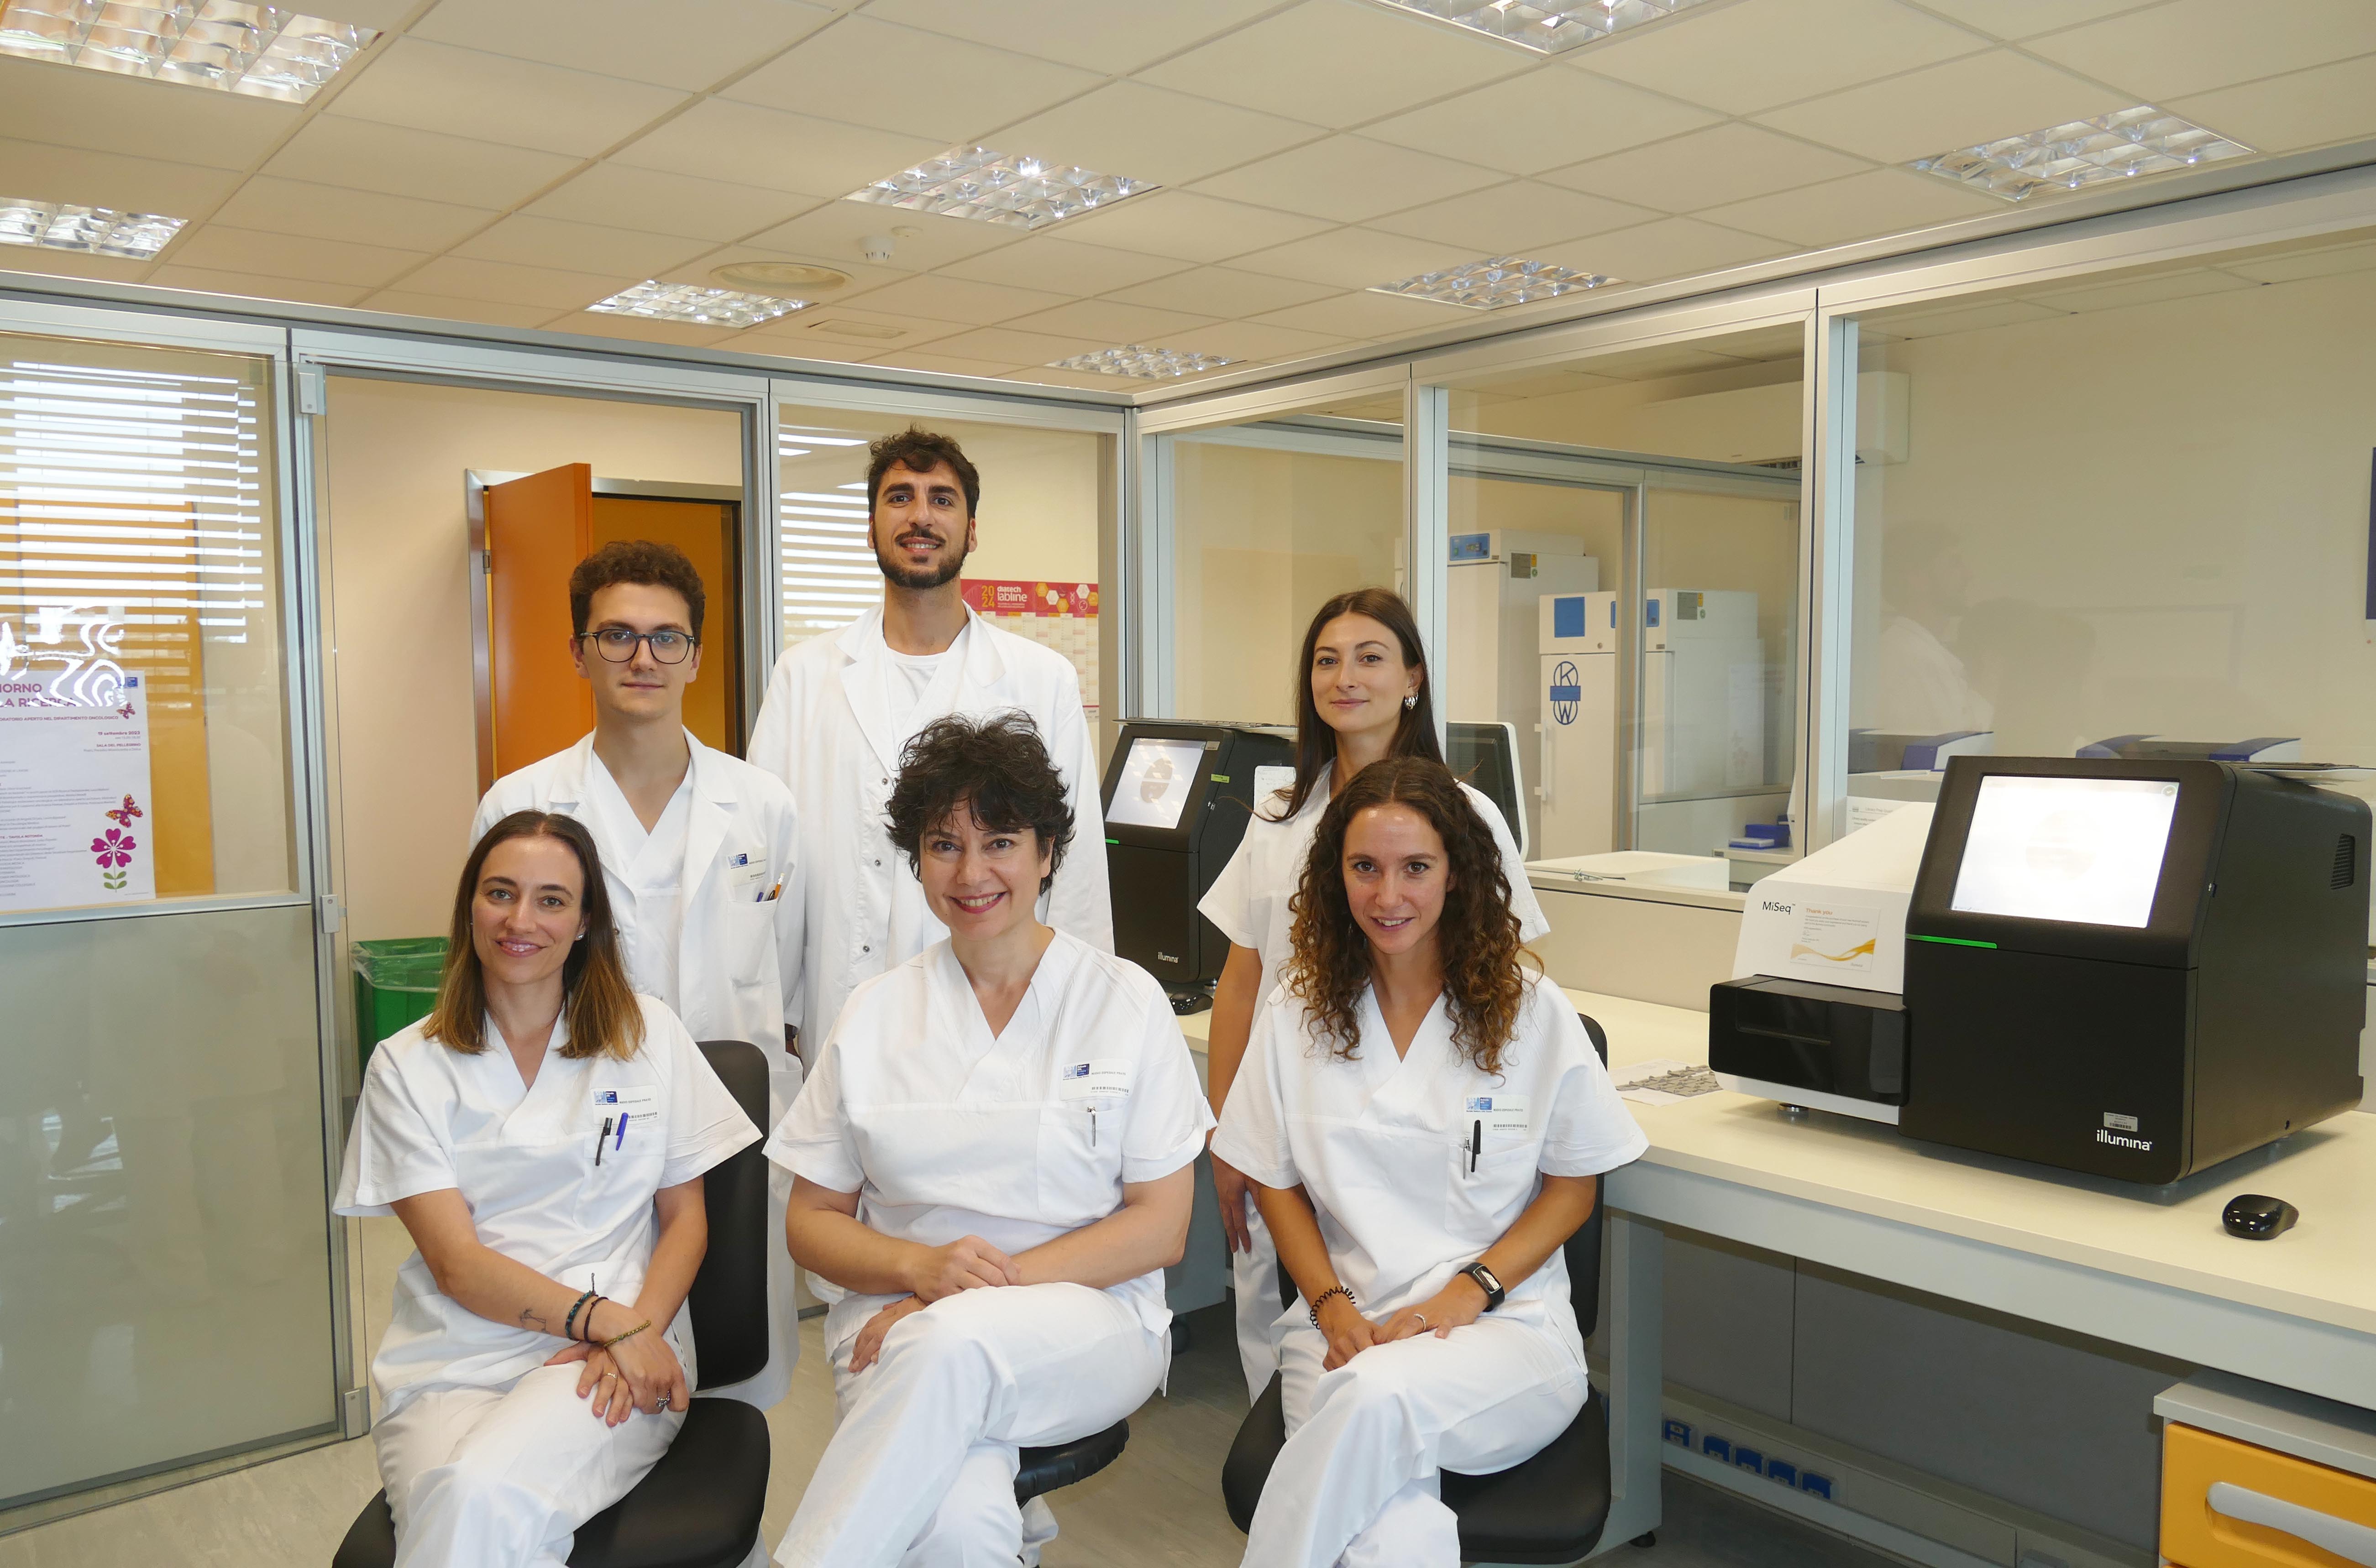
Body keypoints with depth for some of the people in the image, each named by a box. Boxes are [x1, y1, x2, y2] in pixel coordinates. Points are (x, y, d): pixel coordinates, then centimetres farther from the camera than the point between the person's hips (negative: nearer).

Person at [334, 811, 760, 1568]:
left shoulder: (649, 1035, 10)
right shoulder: (408, 1067, 8)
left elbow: (685, 1218, 9)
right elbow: (456, 1262, -2)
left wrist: (639, 1327, -11)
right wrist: (603, 1320, -16)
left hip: (619, 1363, 0)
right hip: (453, 1365, 0)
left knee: (484, 1493, -30)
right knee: (457, 1499, -32)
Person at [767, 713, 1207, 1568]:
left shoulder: (1126, 1002, 2)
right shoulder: (875, 1013, 8)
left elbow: (1162, 1227, -2)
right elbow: (812, 1221, 9)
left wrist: (994, 1283, -14)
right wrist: (922, 1266, -12)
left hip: (1086, 1319, 0)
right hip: (901, 1321, 1)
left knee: (951, 1344, -34)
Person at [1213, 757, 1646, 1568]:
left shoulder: (1531, 1012, 1)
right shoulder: (1297, 1014, 6)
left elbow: (1574, 1186, 6)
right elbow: (1277, 1183, 11)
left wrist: (1466, 1293, -9)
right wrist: (1333, 1307, -6)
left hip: (1507, 1327, 0)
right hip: (1346, 1329, 1)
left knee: (1380, 1394, -35)